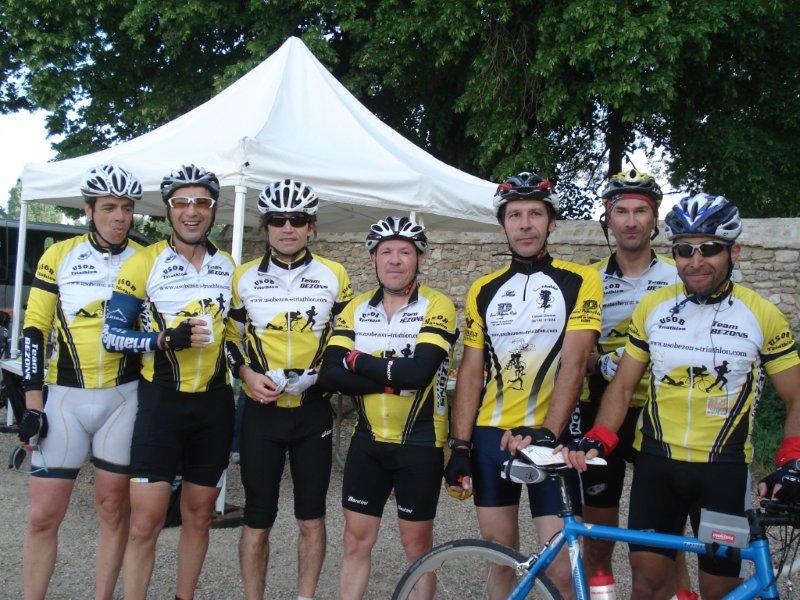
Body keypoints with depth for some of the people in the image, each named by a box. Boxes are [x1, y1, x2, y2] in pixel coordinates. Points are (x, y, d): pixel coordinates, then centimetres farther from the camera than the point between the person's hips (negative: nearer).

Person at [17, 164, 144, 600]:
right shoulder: (59, 256, 2)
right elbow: (34, 330, 1)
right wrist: (32, 406, -4)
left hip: (123, 398, 0)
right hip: (64, 398, 0)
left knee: (113, 510, 7)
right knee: (44, 515, 1)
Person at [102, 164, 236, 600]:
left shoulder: (227, 267, 9)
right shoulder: (144, 263, -5)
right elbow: (113, 334, -6)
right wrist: (166, 339, -20)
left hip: (214, 404, 4)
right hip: (161, 402, -4)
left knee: (198, 515, 12)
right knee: (146, 522, -6)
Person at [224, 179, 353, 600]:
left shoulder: (333, 276, 0)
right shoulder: (244, 277, 2)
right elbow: (231, 337, 11)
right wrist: (247, 373, -7)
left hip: (313, 412, 0)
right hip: (260, 412, 0)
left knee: (311, 520, 9)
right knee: (257, 521, 6)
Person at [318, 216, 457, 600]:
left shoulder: (437, 306, -10)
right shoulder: (356, 309, 3)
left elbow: (419, 371, -25)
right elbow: (330, 376, -9)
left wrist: (358, 360, -14)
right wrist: (392, 378, -20)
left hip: (419, 442, -3)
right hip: (368, 440, 4)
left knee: (417, 545, 8)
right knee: (355, 540, 9)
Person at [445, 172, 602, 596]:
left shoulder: (578, 281, -3)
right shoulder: (483, 290, 8)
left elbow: (574, 363, -13)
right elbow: (471, 372, 8)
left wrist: (547, 432, -25)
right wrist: (459, 446, 2)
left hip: (551, 437, -3)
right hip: (491, 435, 4)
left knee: (560, 568, -4)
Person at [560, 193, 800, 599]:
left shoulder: (764, 317, -5)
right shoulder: (652, 307, 1)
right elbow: (623, 386, 5)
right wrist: (597, 440, -9)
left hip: (724, 469, -1)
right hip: (656, 462, 2)